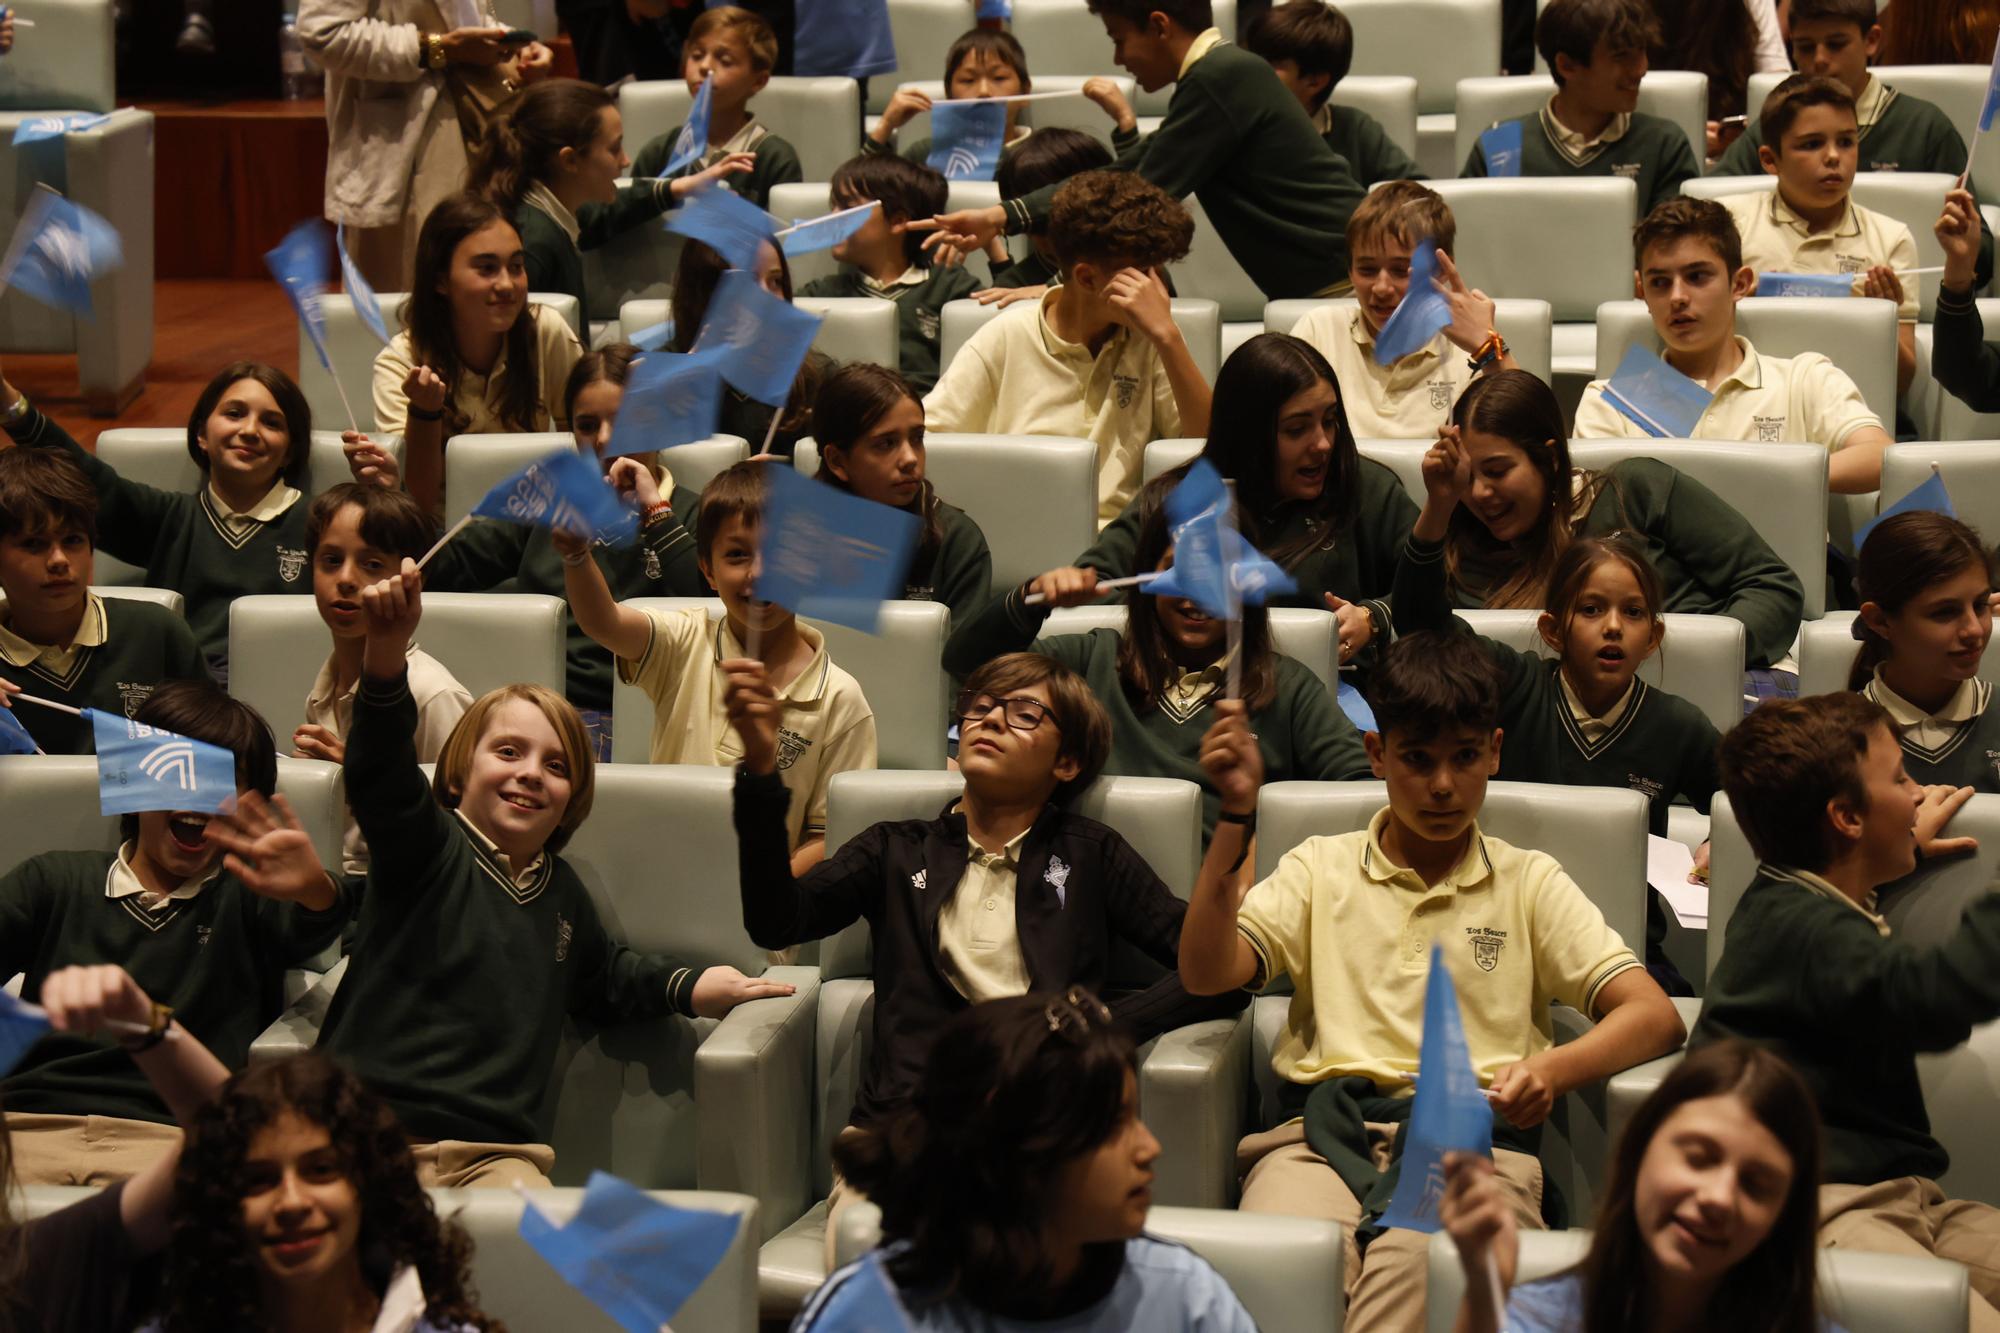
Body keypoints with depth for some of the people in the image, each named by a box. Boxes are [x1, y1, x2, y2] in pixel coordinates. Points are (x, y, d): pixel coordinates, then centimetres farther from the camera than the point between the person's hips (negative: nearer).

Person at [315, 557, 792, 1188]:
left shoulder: (561, 891, 23)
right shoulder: (427, 848, 4)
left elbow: (603, 975, 45)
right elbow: (381, 778, -19)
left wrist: (688, 986, 25)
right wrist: (386, 651, -36)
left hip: (495, 1154, 5)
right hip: (368, 1137, -5)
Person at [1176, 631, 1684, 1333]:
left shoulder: (1529, 883, 20)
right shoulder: (1321, 869, 22)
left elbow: (1654, 1016, 10)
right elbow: (1206, 974, 8)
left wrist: (1552, 1070, -12)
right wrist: (1236, 818, -1)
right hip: (1322, 1134, 1)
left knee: (1415, 1266, -38)